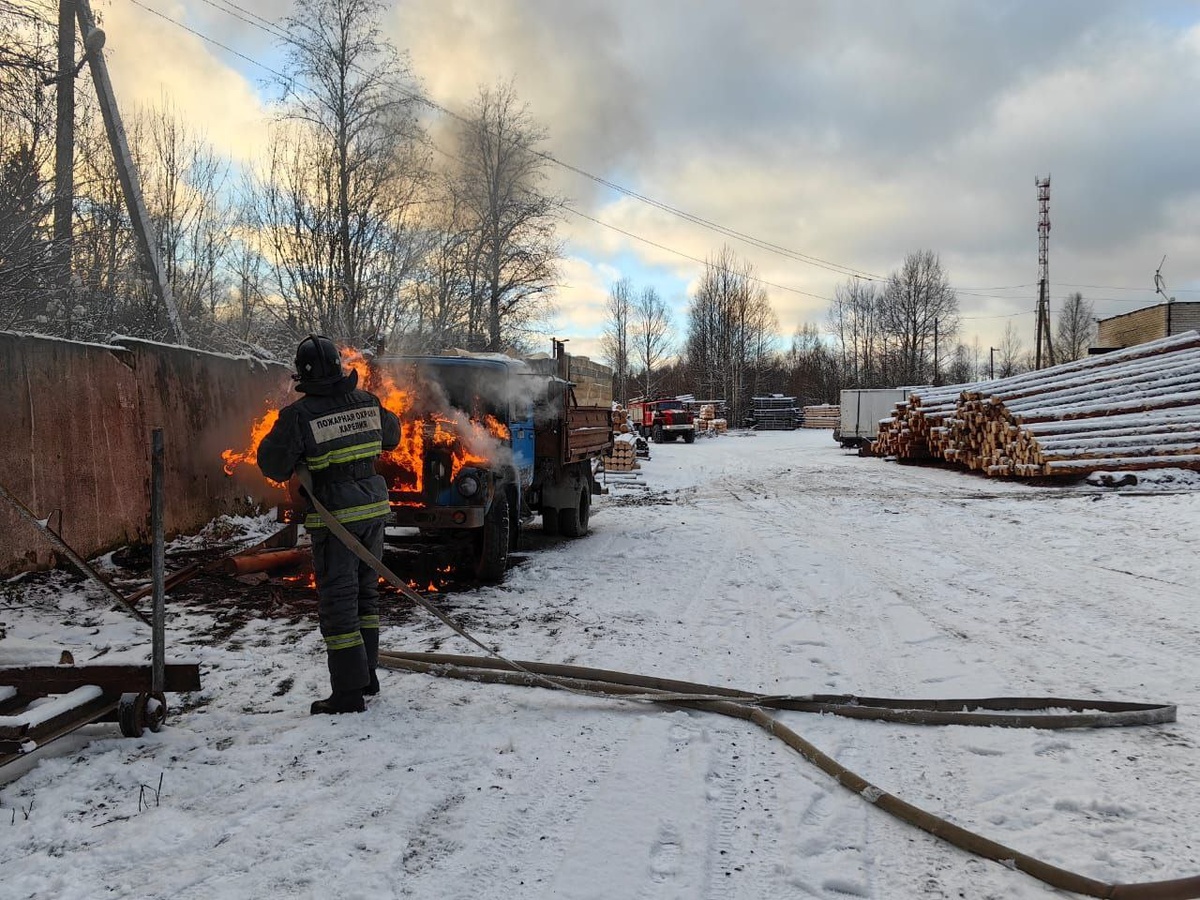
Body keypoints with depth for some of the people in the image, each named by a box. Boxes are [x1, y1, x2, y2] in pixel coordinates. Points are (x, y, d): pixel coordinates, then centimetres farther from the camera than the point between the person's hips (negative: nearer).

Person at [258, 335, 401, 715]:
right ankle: (366, 673, 28)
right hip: (374, 508, 6)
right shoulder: (368, 402, 3)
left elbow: (272, 463, -8)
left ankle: (349, 691, 3)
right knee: (365, 593, 18)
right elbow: (392, 435, 21)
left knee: (338, 601, 0)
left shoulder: (299, 415, -13)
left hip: (336, 517, -6)